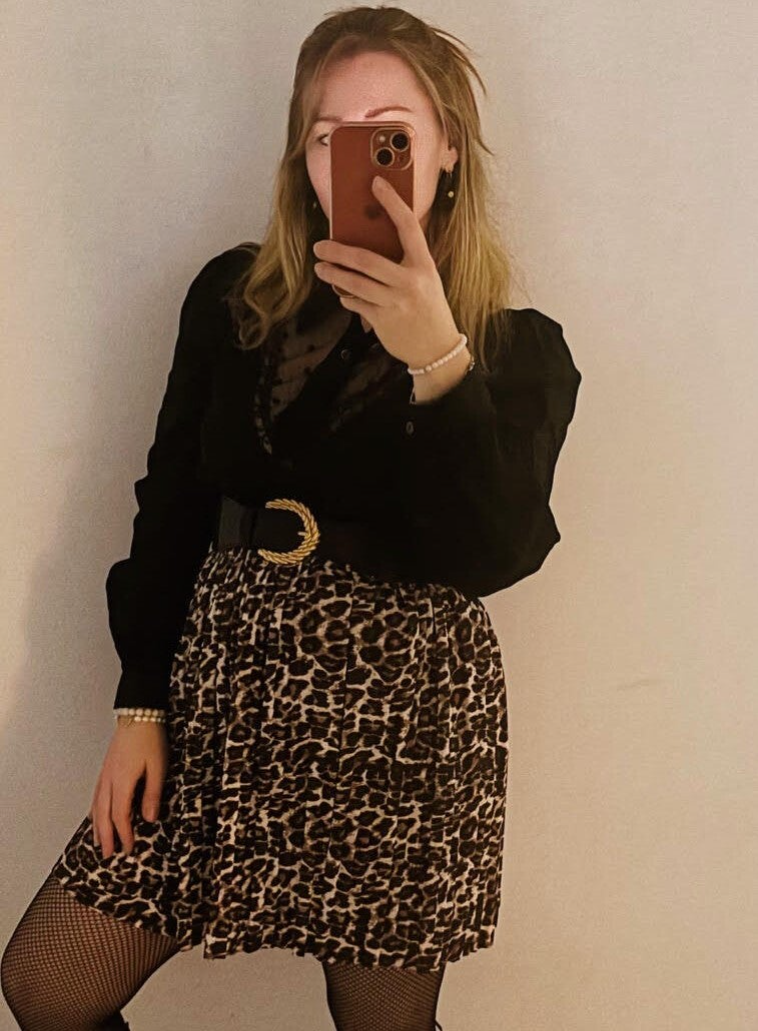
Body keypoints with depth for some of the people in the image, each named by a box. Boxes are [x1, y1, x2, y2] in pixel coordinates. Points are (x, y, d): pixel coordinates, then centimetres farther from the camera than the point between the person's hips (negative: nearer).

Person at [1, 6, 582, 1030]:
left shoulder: (518, 349, -4)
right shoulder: (233, 296, 3)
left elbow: (494, 558, -19)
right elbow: (171, 503, 7)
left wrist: (438, 362, -32)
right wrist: (140, 704, 3)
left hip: (407, 715, -2)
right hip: (227, 688, 3)